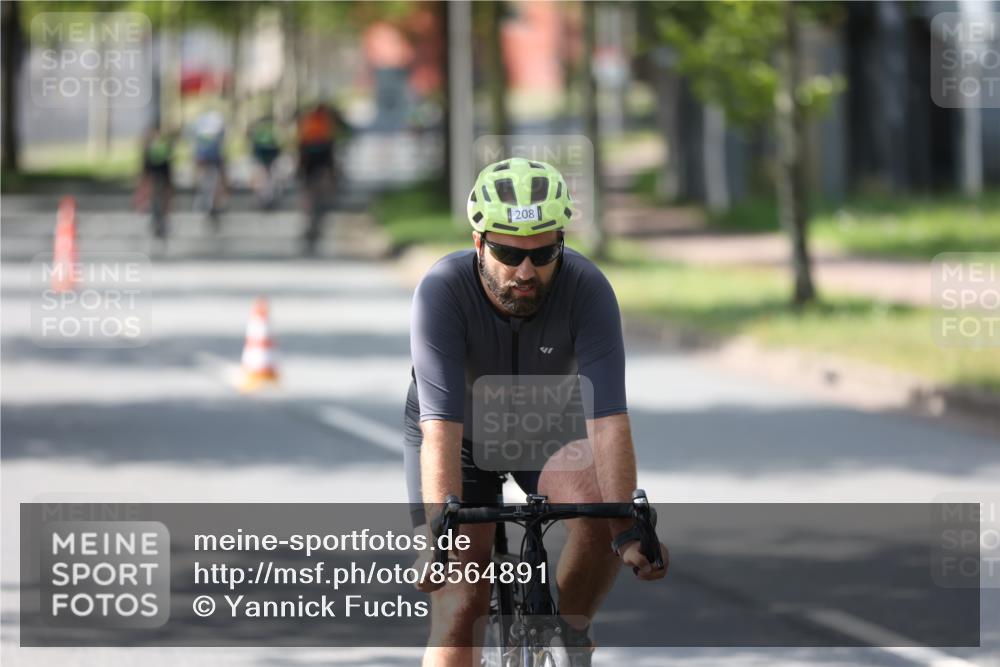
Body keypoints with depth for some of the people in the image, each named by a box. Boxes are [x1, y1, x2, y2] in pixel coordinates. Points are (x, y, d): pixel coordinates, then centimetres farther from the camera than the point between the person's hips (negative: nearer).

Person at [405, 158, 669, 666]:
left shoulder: (587, 288, -29)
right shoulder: (442, 291, -33)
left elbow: (607, 417, -35)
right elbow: (442, 426, -40)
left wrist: (629, 525, -44)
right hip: (462, 439, -1)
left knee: (603, 507, -30)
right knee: (459, 610, -11)